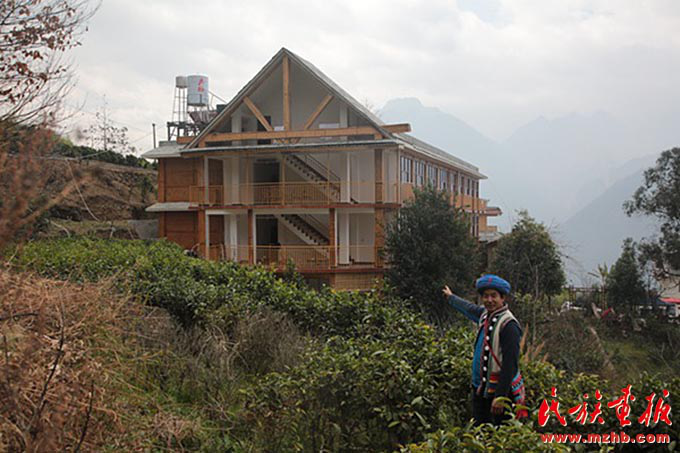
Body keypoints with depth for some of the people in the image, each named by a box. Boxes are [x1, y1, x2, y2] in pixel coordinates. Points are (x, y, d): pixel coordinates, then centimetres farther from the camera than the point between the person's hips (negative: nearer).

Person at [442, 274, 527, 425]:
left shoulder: (508, 325, -17)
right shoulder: (485, 315, 8)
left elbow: (510, 364, -21)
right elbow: (470, 308, 33)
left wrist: (500, 396, -24)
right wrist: (451, 298, 50)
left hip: (501, 390, -8)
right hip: (480, 389, 9)